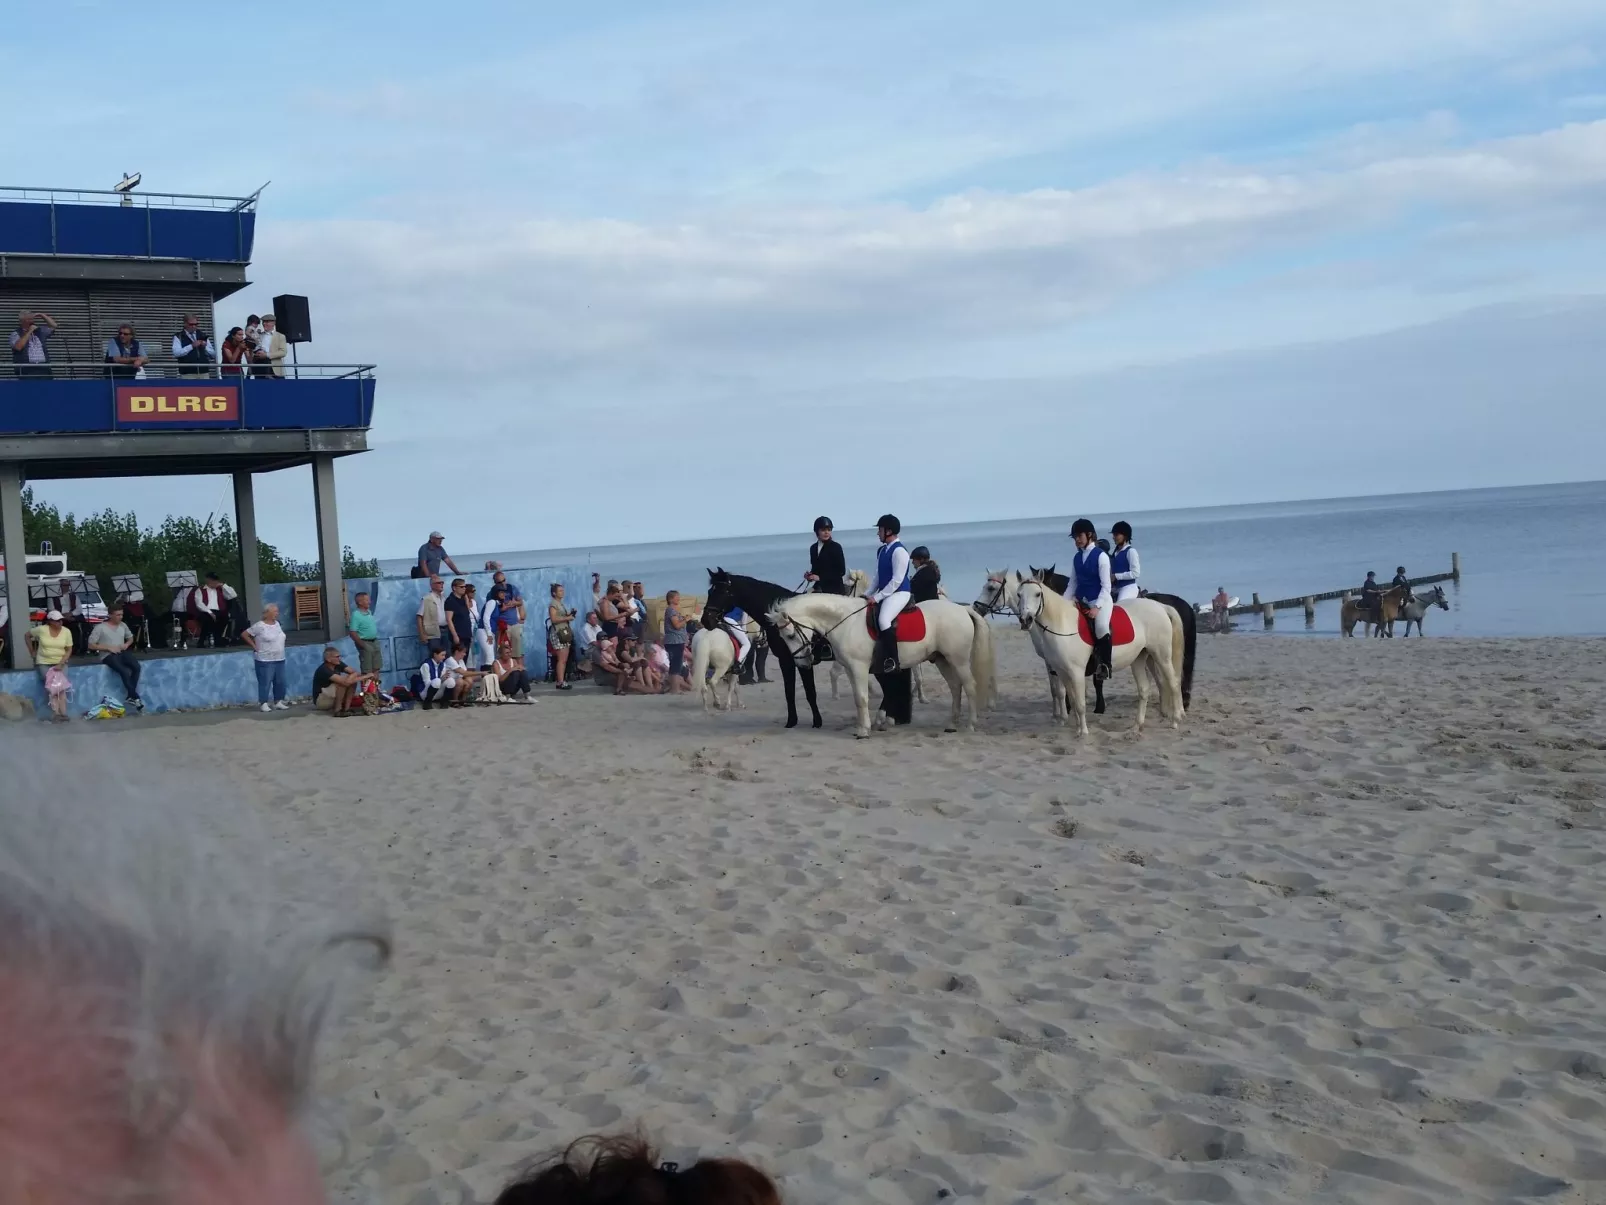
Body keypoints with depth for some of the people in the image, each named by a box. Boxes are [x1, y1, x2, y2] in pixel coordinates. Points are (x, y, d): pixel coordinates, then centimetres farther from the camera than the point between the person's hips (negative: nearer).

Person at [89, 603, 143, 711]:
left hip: (122, 652, 5)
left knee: (136, 666, -25)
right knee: (124, 671, -32)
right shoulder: (100, 628, -6)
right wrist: (109, 648, -13)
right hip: (108, 656, -5)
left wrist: (126, 644, 5)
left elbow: (130, 638, 29)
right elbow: (91, 645, -6)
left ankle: (131, 696, -19)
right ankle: (135, 697, -22)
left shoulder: (123, 625, 11)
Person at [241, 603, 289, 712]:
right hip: (265, 660, -7)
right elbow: (244, 634, -11)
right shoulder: (259, 626, -14)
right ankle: (263, 704, 0)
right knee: (265, 682, -5)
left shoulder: (277, 623, 8)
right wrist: (255, 646, -10)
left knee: (280, 682, 8)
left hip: (279, 659, 7)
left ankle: (278, 702, 18)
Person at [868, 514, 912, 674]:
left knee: (883, 620, -33)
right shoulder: (881, 550, 12)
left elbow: (897, 580, -19)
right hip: (884, 593, 10)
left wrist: (877, 597, -19)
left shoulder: (899, 551, -15)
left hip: (899, 593, -10)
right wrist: (869, 594, 8)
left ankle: (892, 661, -28)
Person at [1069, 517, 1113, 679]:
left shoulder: (1101, 556, -8)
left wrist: (1097, 607, -20)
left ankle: (1104, 664, -23)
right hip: (1082, 601, 7)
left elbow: (1106, 585, -11)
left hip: (1101, 600, -7)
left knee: (1101, 627, -33)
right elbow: (1073, 582, 14)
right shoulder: (1076, 558, 10)